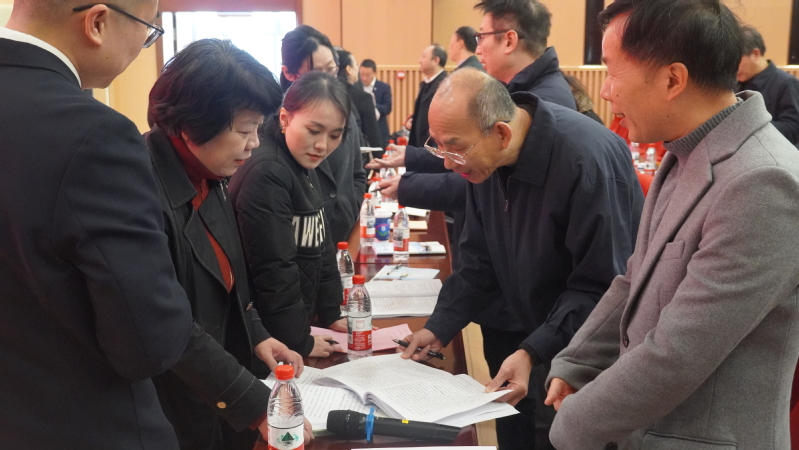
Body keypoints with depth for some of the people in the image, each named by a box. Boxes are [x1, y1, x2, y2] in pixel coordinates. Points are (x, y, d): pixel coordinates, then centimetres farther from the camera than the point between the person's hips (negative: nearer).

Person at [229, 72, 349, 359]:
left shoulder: (304, 169, 6)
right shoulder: (266, 174, -23)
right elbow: (273, 269, -24)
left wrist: (331, 314, 10)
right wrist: (299, 341, -17)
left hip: (295, 322, 9)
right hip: (267, 337, -9)